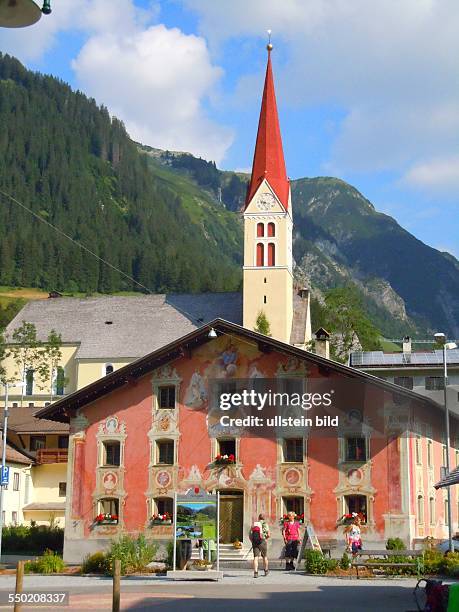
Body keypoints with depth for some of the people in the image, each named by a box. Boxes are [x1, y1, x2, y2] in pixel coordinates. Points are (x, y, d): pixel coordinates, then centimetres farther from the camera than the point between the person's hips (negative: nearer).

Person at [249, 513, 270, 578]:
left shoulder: (254, 524, 12)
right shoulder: (265, 524, 4)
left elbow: (250, 536, 8)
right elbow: (269, 535, -3)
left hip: (254, 542, 2)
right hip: (262, 541, -2)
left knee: (255, 557, -2)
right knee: (264, 557, 17)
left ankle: (255, 572, -16)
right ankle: (266, 570, 33)